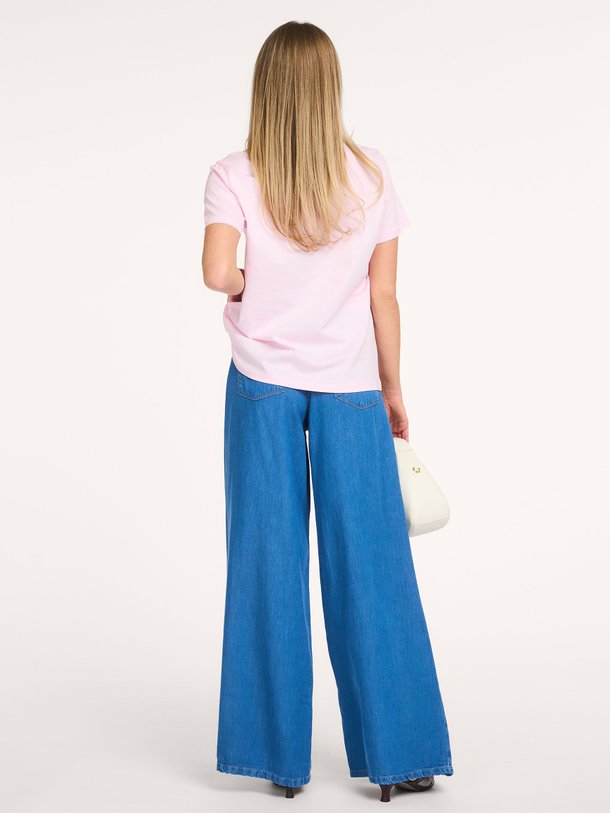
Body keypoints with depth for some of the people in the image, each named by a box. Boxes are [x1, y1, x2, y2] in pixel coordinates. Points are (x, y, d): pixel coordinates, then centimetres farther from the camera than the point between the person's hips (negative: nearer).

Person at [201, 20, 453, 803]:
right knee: (370, 570, 6)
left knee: (270, 569, 8)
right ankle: (399, 755, 13)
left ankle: (281, 756, 15)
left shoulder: (234, 178, -4)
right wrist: (393, 392, 11)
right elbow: (383, 298, 1)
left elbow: (217, 272, -19)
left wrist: (252, 288, 3)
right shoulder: (372, 177, 0)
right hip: (350, 389, 1)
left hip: (264, 386, 0)